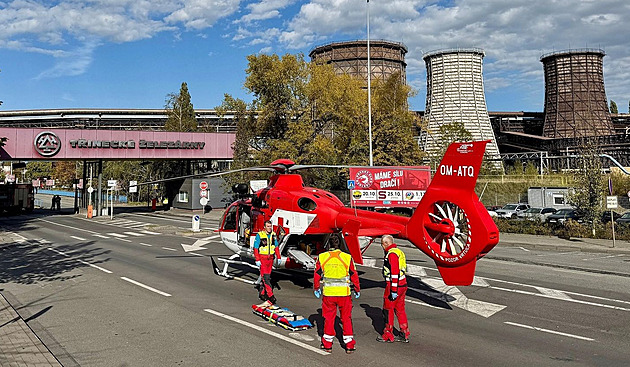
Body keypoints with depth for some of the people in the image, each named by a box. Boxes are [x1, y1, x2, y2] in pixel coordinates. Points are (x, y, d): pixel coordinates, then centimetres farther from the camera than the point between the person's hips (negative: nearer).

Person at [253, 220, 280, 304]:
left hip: (270, 258, 6)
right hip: (262, 258, -5)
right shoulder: (259, 235, -10)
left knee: (268, 276, 10)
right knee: (265, 277, -9)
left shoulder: (273, 235, 5)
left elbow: (276, 247, 13)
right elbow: (255, 248, -9)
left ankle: (262, 293, 22)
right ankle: (270, 295, -9)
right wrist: (257, 260, -14)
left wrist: (278, 257, 8)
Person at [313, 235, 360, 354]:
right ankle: (349, 345, 17)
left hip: (328, 293, 1)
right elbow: (354, 275, 1)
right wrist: (357, 290, 14)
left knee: (329, 318, 14)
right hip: (344, 293, -1)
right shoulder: (347, 258, -6)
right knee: (346, 318, 12)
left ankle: (327, 344, 22)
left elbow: (317, 274, 4)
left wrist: (316, 289, 19)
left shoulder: (321, 257, -3)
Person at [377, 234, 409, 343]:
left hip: (393, 285, -9)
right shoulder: (399, 252, 15)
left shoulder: (392, 254, -17)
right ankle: (405, 335, 20)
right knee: (400, 309, 15)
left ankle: (388, 336, 12)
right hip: (403, 285, 9)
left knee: (388, 310, 3)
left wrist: (394, 290, -22)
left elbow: (395, 273, -22)